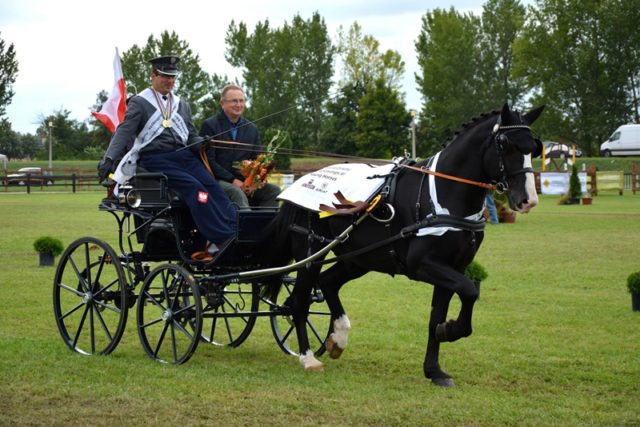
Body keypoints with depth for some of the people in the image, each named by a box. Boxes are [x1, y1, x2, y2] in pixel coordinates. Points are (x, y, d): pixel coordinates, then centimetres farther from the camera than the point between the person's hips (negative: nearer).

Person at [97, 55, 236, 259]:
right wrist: (108, 158, -18)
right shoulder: (139, 103, 7)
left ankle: (235, 232, -32)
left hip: (183, 155, 5)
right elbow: (124, 131, -4)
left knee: (212, 185, -21)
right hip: (155, 158, -5)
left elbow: (191, 136, 21)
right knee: (193, 186, -28)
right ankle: (220, 238, -35)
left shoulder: (182, 105, 23)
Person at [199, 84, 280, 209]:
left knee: (274, 190, -17)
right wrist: (232, 180, -15)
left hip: (245, 182, 5)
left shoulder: (252, 128, 18)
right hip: (218, 181, -5)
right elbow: (208, 160, -6)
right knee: (237, 193, -35)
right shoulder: (209, 125, 2)